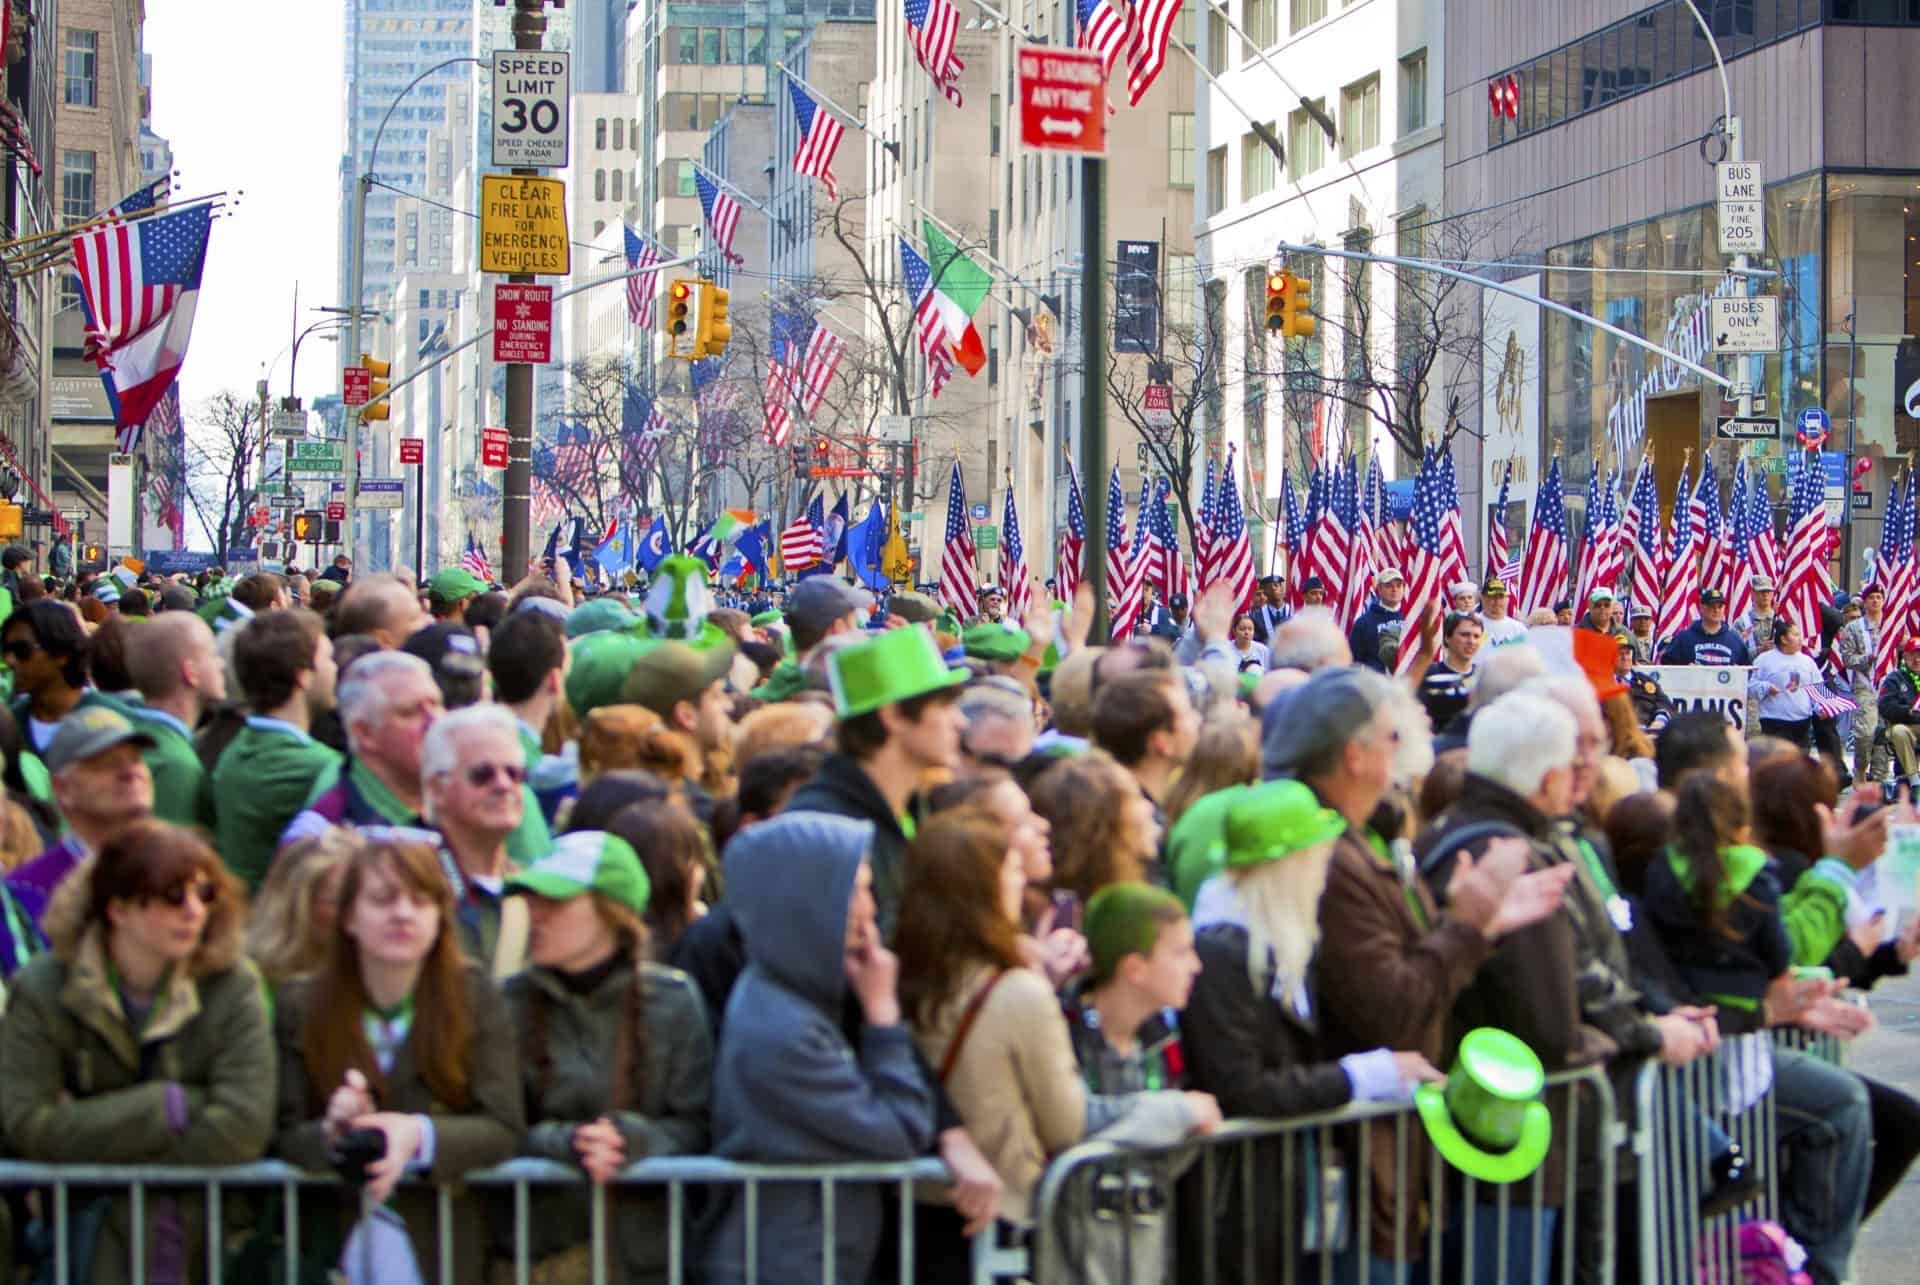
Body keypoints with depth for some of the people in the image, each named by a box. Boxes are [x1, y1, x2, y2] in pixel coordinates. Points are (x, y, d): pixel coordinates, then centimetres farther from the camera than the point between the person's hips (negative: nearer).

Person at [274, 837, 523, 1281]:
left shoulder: (476, 999, 5)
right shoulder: (300, 1006, 6)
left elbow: (504, 1128, -3)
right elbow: (283, 1138, 2)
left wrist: (419, 1135, -21)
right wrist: (332, 1132, -20)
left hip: (443, 1245, 0)